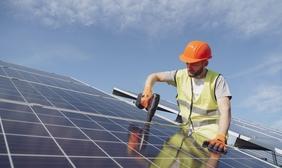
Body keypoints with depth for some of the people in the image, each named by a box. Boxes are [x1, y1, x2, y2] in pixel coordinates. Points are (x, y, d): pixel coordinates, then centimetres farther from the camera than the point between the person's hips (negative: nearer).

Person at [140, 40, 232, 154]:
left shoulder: (217, 80, -12)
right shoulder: (181, 75, -1)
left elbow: (225, 111, -21)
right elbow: (154, 76, 7)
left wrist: (220, 137, -38)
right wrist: (147, 91, -15)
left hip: (208, 135, -3)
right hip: (185, 130, 3)